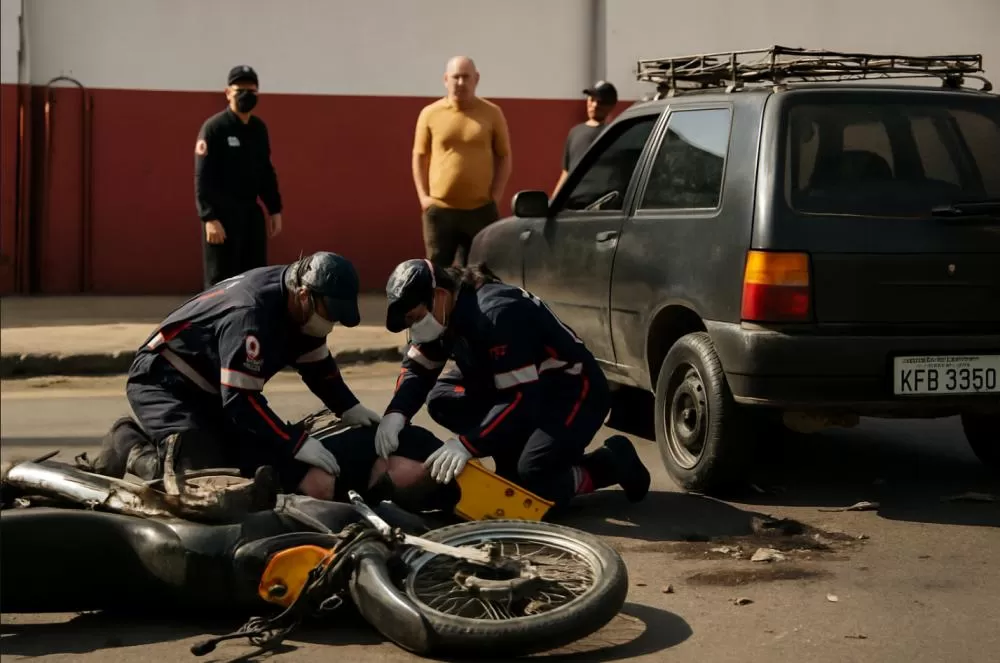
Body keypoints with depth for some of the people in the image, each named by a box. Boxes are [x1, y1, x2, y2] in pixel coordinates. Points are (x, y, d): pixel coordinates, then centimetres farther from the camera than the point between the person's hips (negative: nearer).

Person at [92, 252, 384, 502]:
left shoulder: (299, 307, -5)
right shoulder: (249, 314, -32)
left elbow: (318, 366, 11)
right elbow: (240, 399, -32)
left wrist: (350, 409, -2)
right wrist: (298, 443, -29)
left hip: (213, 390, 9)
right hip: (165, 383, -9)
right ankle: (129, 447, 1)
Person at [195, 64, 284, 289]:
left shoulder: (259, 128, 10)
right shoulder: (213, 128, -10)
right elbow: (203, 178, -14)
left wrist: (274, 209, 13)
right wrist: (209, 218, -21)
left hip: (251, 212, 7)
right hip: (222, 213, -7)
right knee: (220, 281, -3)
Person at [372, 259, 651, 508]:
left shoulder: (498, 313, -31)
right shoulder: (444, 312, -4)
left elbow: (523, 398, -34)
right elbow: (417, 368, 2)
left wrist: (467, 445, -40)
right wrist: (395, 414, -19)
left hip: (574, 391, -9)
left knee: (532, 479, -28)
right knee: (441, 400, -4)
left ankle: (613, 462, -2)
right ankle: (516, 460, 4)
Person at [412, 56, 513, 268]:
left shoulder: (492, 114, 3)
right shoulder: (430, 114, 3)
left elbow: (504, 157, 8)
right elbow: (419, 157, 10)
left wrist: (495, 196, -2)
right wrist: (423, 196, 0)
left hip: (480, 210, 0)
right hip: (439, 210, 0)